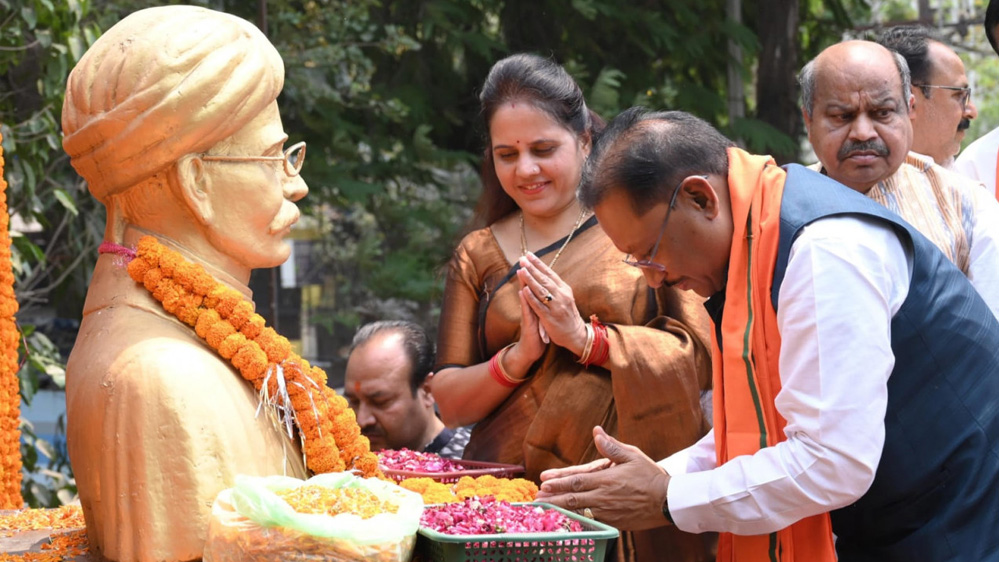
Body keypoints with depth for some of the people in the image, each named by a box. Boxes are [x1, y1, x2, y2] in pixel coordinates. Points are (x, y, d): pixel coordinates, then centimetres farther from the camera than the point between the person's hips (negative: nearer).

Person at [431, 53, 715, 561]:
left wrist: (585, 339, -13)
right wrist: (519, 357, -9)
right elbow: (449, 403, 8)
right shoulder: (478, 256, 11)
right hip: (512, 495, 2)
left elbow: (702, 358, -4)